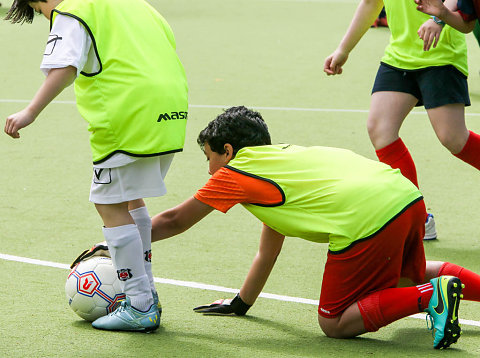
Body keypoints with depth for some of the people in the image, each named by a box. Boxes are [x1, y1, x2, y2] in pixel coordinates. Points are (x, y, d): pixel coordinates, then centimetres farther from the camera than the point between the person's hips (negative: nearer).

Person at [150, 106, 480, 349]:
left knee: (334, 324, 2)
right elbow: (268, 252, 37)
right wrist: (241, 303, 43)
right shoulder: (278, 156, 30)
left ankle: (432, 295, -13)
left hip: (368, 221, -9)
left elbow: (173, 222, 18)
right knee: (405, 279, 35)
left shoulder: (235, 172, 7)